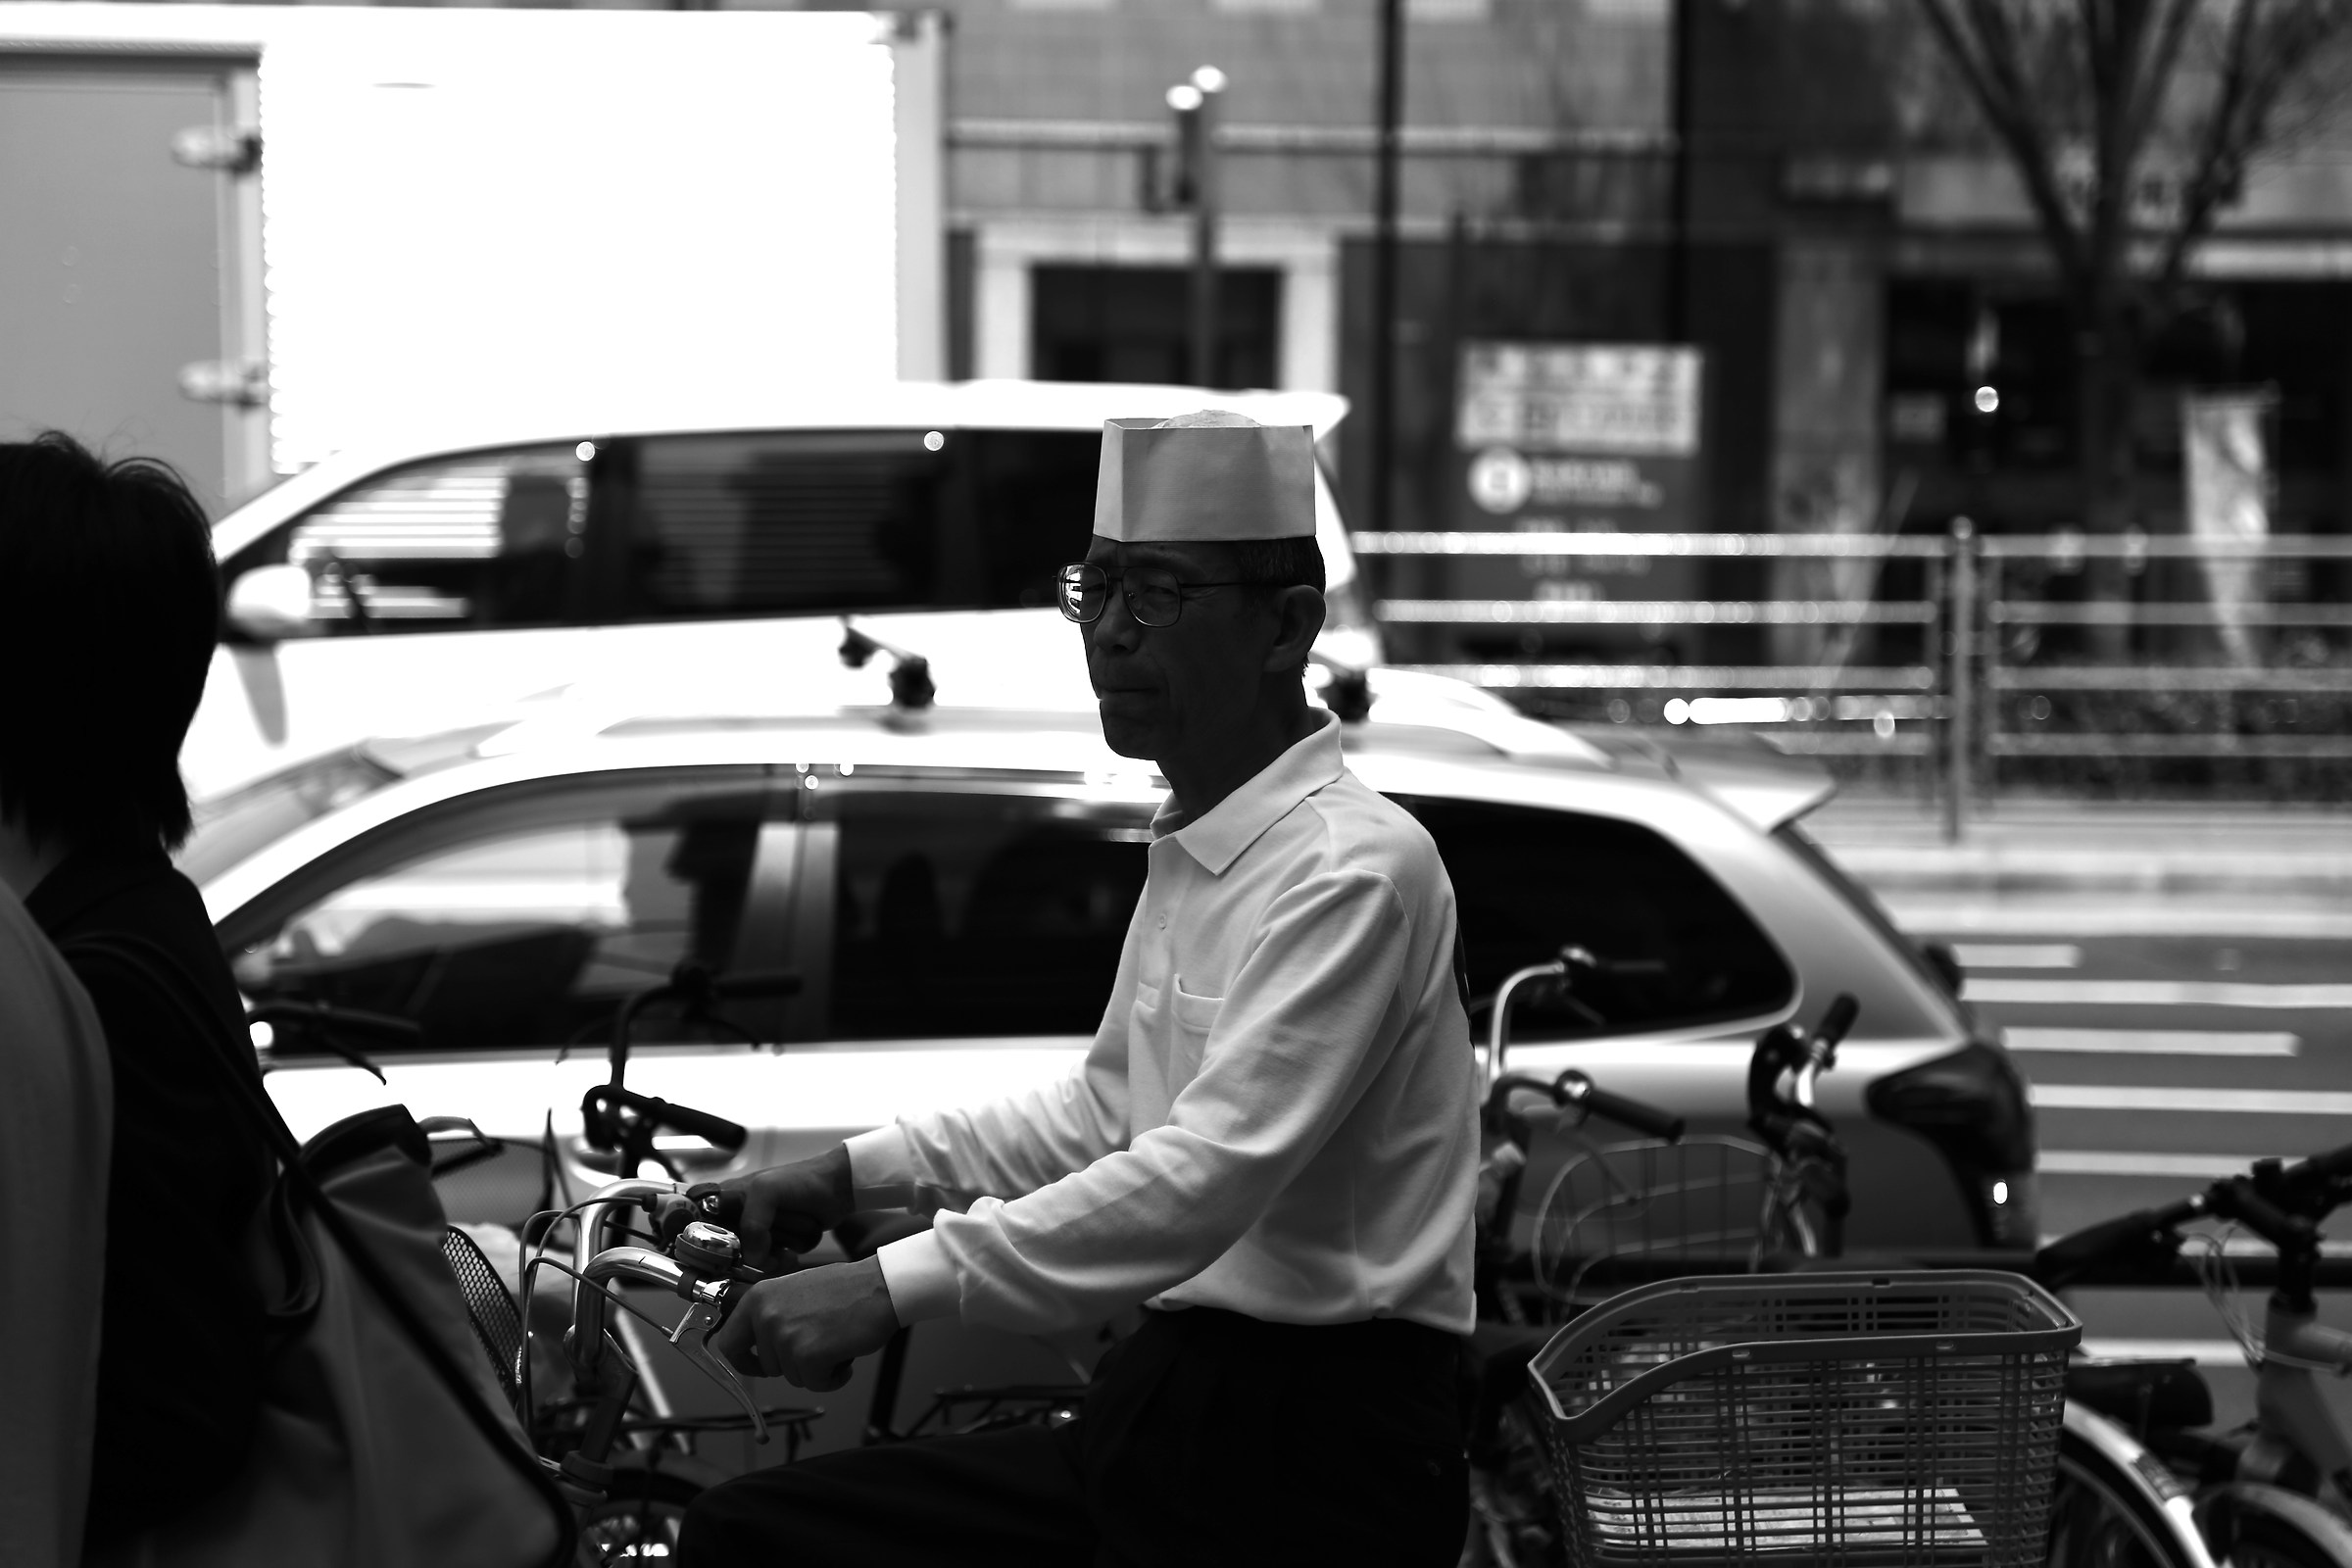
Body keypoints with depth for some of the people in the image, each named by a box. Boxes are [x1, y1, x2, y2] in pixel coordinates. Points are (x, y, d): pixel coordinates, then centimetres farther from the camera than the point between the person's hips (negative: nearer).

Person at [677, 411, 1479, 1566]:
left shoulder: (1352, 869, -15)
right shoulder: (1189, 850, 15)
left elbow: (1210, 1175, -26)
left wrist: (899, 1287, -30)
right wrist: (857, 1172, 15)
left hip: (1313, 1454, -9)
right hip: (1158, 1406, 9)